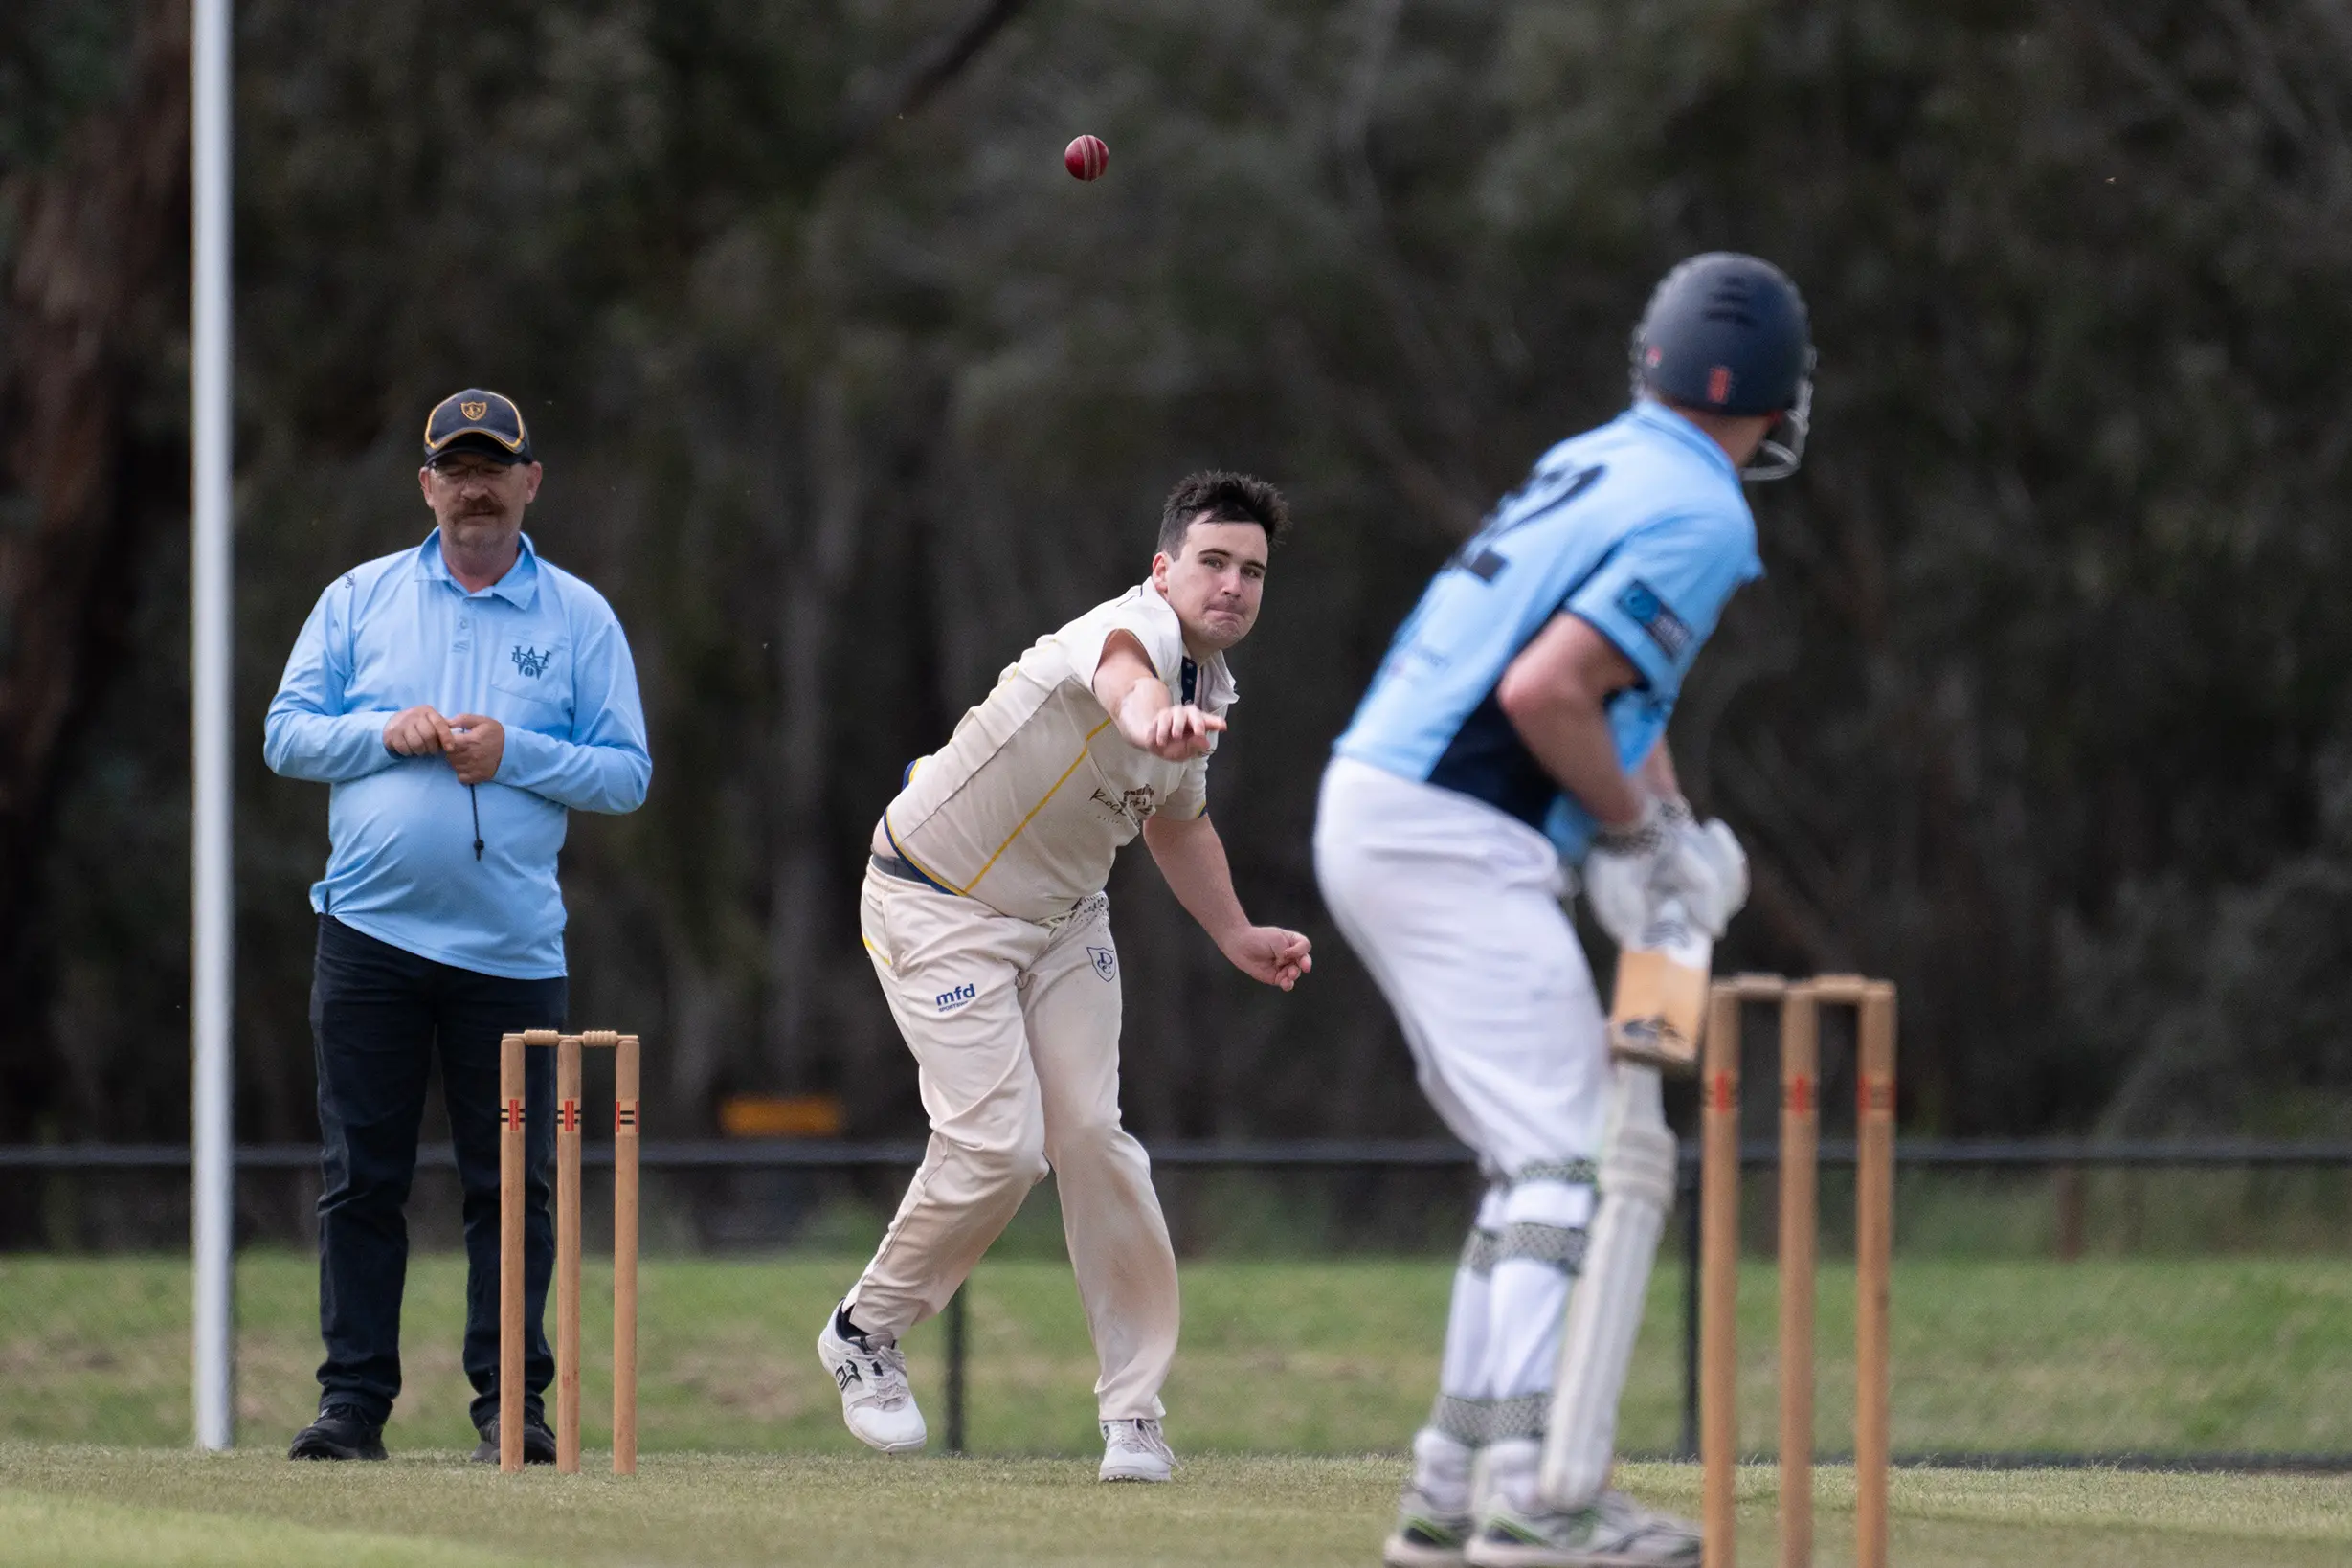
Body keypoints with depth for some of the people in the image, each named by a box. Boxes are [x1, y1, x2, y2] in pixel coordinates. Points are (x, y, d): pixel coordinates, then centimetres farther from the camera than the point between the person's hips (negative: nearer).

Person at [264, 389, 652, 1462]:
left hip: (511, 948, -1)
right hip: (370, 932, 1)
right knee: (360, 1177, 0)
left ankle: (511, 1401, 5)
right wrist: (385, 733, -10)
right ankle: (353, 1400, 4)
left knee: (513, 1182, -1)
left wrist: (513, 754, -11)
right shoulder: (359, 600, 10)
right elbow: (286, 736, 7)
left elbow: (626, 773, 3)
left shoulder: (579, 618, 7)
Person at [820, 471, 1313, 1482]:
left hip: (1063, 913, 7)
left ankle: (1134, 1411, 3)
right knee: (997, 1147, -15)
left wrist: (1235, 935, 13)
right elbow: (1124, 678, -57)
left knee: (1090, 1136, -3)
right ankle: (866, 1331, 10)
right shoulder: (1140, 629, -28)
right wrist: (1154, 719, -81)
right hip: (938, 903, -7)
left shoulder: (1210, 687, 0)